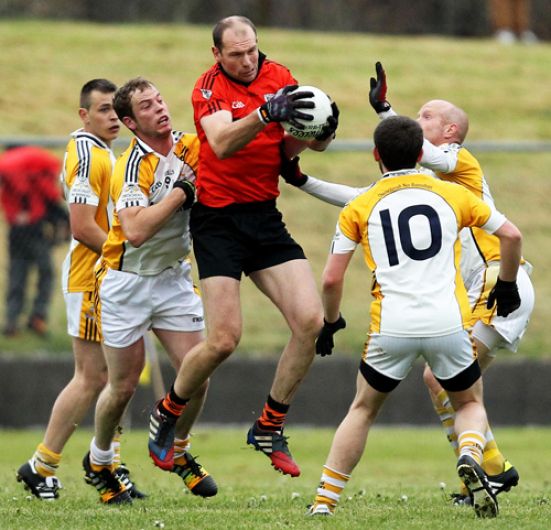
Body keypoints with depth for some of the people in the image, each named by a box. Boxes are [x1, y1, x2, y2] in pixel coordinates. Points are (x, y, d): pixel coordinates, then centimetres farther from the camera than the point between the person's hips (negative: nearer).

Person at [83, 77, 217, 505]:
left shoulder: (191, 146, -4)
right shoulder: (133, 166, -22)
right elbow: (135, 231, -34)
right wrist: (182, 190, -28)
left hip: (174, 277, 5)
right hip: (127, 282, -5)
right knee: (123, 388, 3)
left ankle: (179, 453, 24)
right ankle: (99, 463, 28)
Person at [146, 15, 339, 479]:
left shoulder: (279, 77, 6)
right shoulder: (210, 87, -11)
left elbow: (285, 146, 8)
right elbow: (222, 143, -29)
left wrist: (317, 134, -14)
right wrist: (267, 112, -45)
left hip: (265, 218, 5)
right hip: (219, 222, -5)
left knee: (310, 320, -9)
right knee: (224, 339, -12)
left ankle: (269, 428, 6)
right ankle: (166, 414, 14)